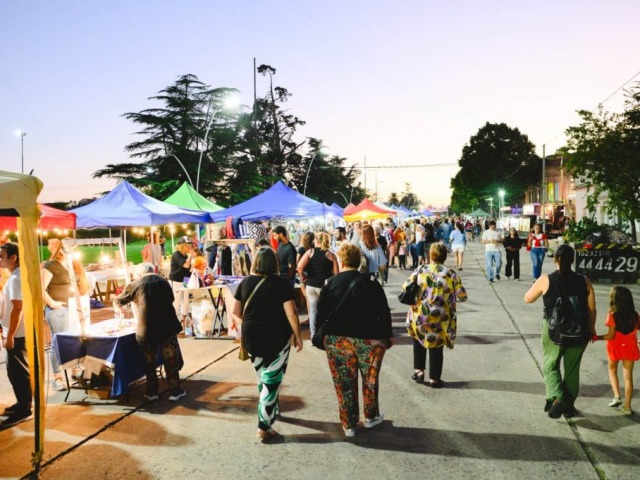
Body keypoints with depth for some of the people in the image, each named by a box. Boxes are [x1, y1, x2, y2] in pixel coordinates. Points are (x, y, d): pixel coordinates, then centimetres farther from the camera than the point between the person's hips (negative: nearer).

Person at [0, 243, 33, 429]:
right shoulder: (16, 276, 13)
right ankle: (23, 404, 30)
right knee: (16, 371, 18)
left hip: (17, 334, -10)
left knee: (17, 372, -3)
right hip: (15, 332, 10)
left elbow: (17, 309, -23)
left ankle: (24, 411, 5)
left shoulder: (16, 278, -19)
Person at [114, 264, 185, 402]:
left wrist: (117, 308, 38)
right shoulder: (164, 282, 10)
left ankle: (152, 391, 22)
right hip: (167, 326, 1)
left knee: (149, 362, 14)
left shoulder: (135, 285, 4)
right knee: (171, 360, 10)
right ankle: (175, 391, 14)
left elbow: (118, 301, 16)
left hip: (147, 329, -1)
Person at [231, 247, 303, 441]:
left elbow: (235, 313, 5)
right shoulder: (281, 283, -11)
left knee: (262, 377, 23)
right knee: (272, 380, 4)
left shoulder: (245, 283, 1)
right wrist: (298, 336, -4)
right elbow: (291, 313, -14)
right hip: (277, 338, -4)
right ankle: (264, 427, 3)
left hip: (251, 337, 4)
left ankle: (270, 410, 41)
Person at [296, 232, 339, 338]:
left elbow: (300, 267, -15)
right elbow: (336, 273, -9)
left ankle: (313, 335, 13)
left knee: (313, 310, 12)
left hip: (311, 285, 1)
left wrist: (302, 276, 2)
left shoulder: (310, 252, -3)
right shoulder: (331, 255, -4)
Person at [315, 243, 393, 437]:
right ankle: (371, 417, 34)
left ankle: (348, 425, 19)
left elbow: (321, 314, 0)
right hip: (370, 339, 1)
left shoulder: (331, 284, -2)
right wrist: (388, 336, 10)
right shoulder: (371, 283, -2)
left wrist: (320, 336, 13)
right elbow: (384, 312, 0)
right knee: (370, 380, 18)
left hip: (338, 340, 0)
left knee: (344, 383, 10)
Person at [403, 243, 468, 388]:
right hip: (440, 319, -1)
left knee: (419, 342, 25)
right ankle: (434, 379, 19)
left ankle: (418, 370, 22)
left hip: (419, 317, 1)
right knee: (436, 348, 12)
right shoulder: (451, 274, -7)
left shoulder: (420, 271, -6)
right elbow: (462, 297, -5)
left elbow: (406, 287, -4)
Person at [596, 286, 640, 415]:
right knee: (628, 375, 8)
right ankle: (627, 406, 10)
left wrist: (597, 337, -6)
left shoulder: (612, 315, -17)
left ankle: (617, 396, 9)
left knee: (612, 370, 22)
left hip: (616, 347, -3)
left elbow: (611, 336, -18)